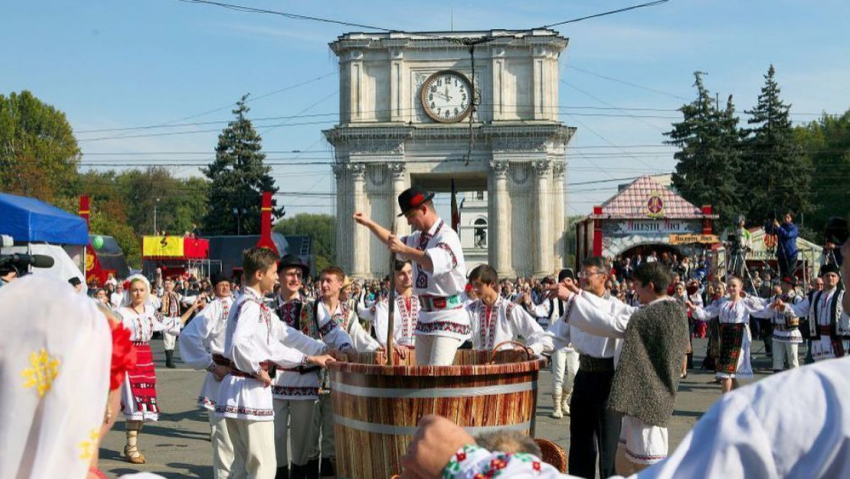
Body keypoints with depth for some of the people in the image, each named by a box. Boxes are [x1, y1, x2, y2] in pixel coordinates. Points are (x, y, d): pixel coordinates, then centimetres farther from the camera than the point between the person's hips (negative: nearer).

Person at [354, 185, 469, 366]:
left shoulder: (447, 237, -15)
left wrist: (404, 250, -31)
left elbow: (435, 263, -35)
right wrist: (369, 223, 30)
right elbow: (395, 242, 34)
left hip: (448, 318, -9)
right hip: (425, 317, 9)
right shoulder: (419, 237, 14)